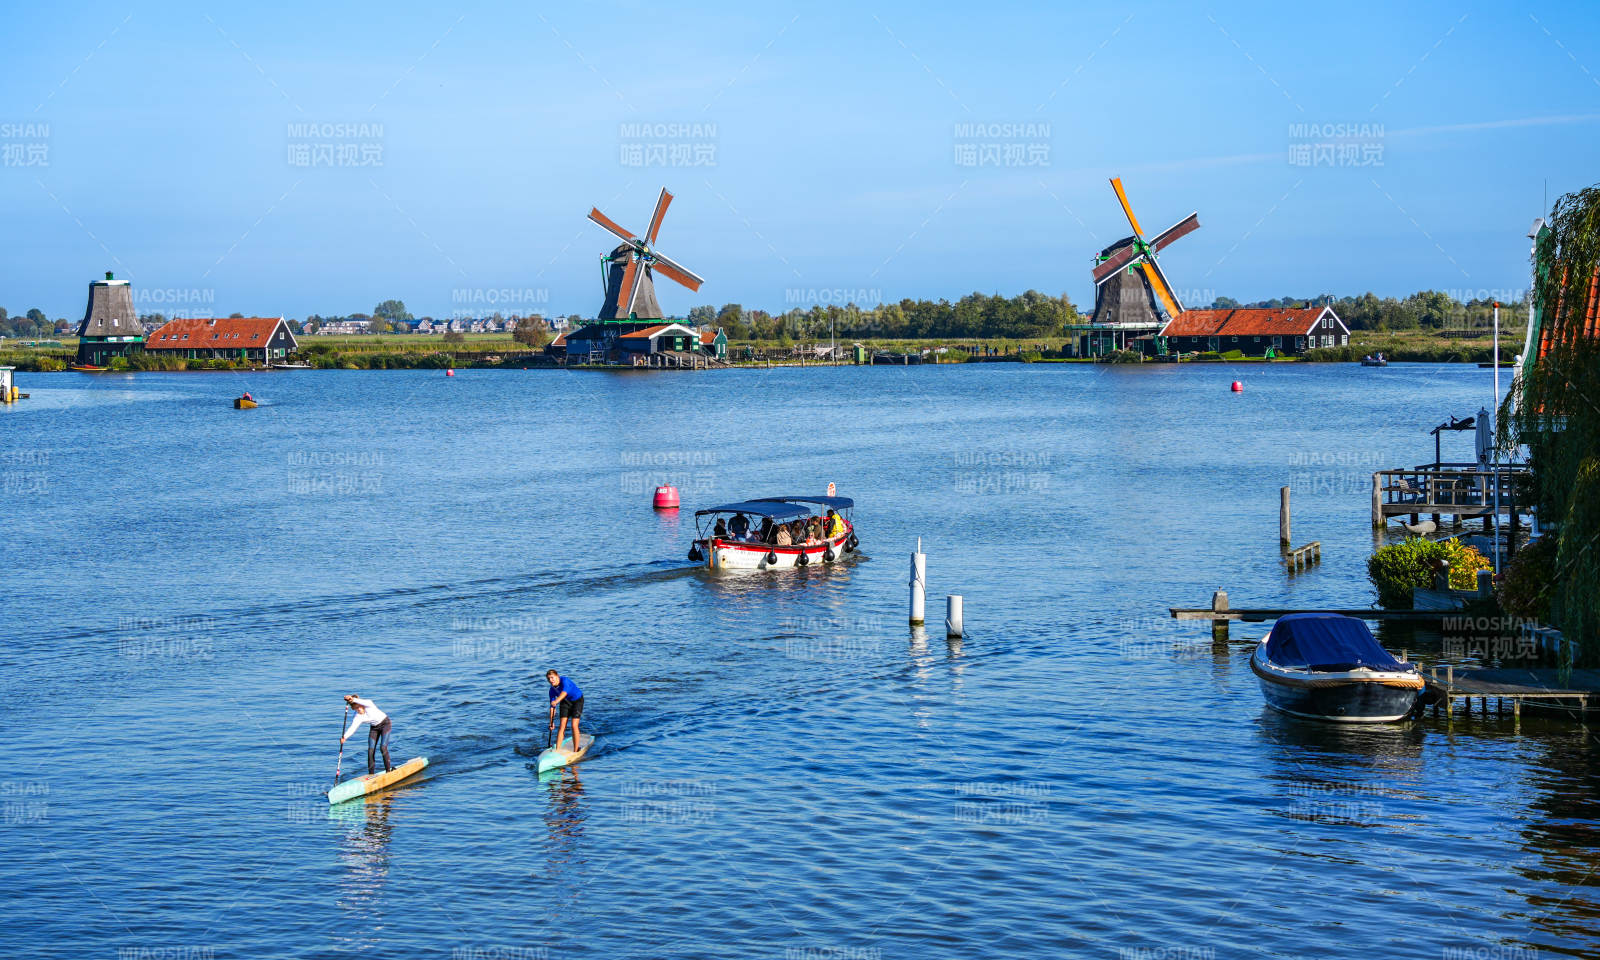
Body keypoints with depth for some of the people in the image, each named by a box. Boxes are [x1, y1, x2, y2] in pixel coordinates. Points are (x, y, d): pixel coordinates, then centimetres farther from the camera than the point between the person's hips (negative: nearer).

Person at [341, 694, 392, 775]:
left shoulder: (369, 705, -24)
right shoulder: (358, 717, -16)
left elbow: (365, 702, -48)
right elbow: (352, 728, -27)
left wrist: (353, 699, -60)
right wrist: (344, 737, -43)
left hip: (385, 723, -5)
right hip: (374, 727, 5)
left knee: (383, 747, -16)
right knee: (371, 750, -5)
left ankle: (388, 770, -5)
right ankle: (371, 774, 3)